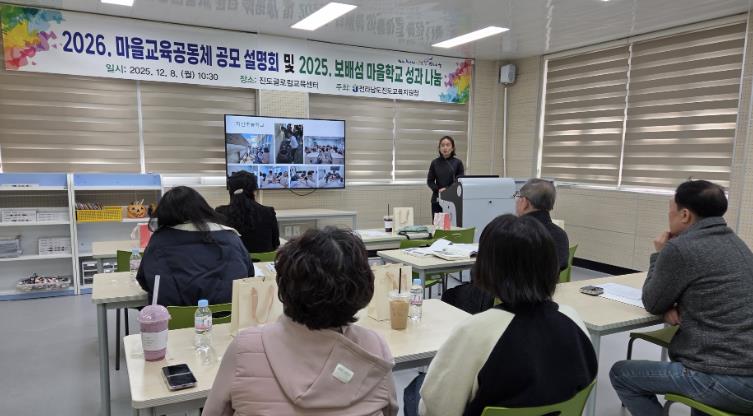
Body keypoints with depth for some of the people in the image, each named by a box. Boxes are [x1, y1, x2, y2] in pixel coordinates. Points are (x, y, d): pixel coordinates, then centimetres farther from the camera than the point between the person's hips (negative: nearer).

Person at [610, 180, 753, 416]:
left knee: (620, 374, 7)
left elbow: (652, 303, -3)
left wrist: (659, 254, 8)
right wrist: (676, 305, 3)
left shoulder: (680, 248, -16)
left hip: (728, 380, -9)